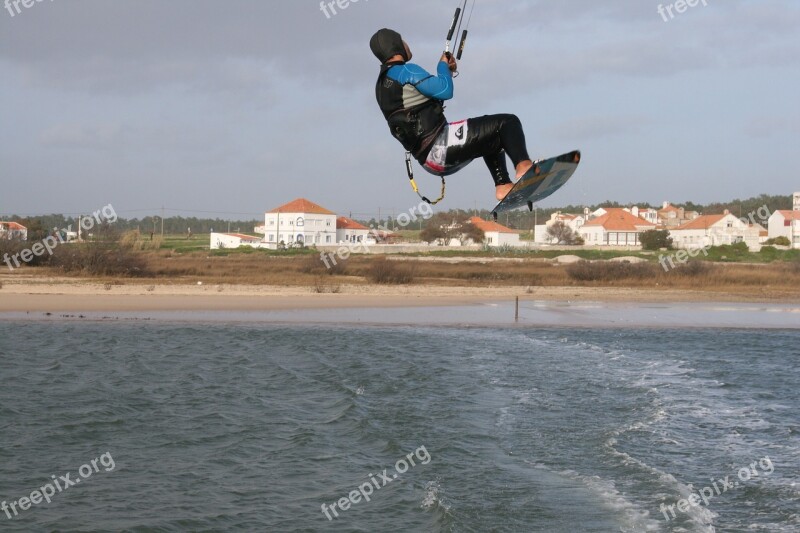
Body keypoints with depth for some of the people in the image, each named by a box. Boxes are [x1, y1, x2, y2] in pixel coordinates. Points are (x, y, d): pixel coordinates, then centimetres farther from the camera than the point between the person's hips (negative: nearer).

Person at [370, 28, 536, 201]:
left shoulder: (382, 85, 20)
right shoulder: (405, 71, -10)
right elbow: (445, 91, -14)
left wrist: (447, 70, 21)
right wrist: (443, 66, 5)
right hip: (440, 146, -10)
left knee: (493, 138, 31)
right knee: (508, 123, -10)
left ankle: (503, 186, 15)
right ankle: (523, 166, -32)